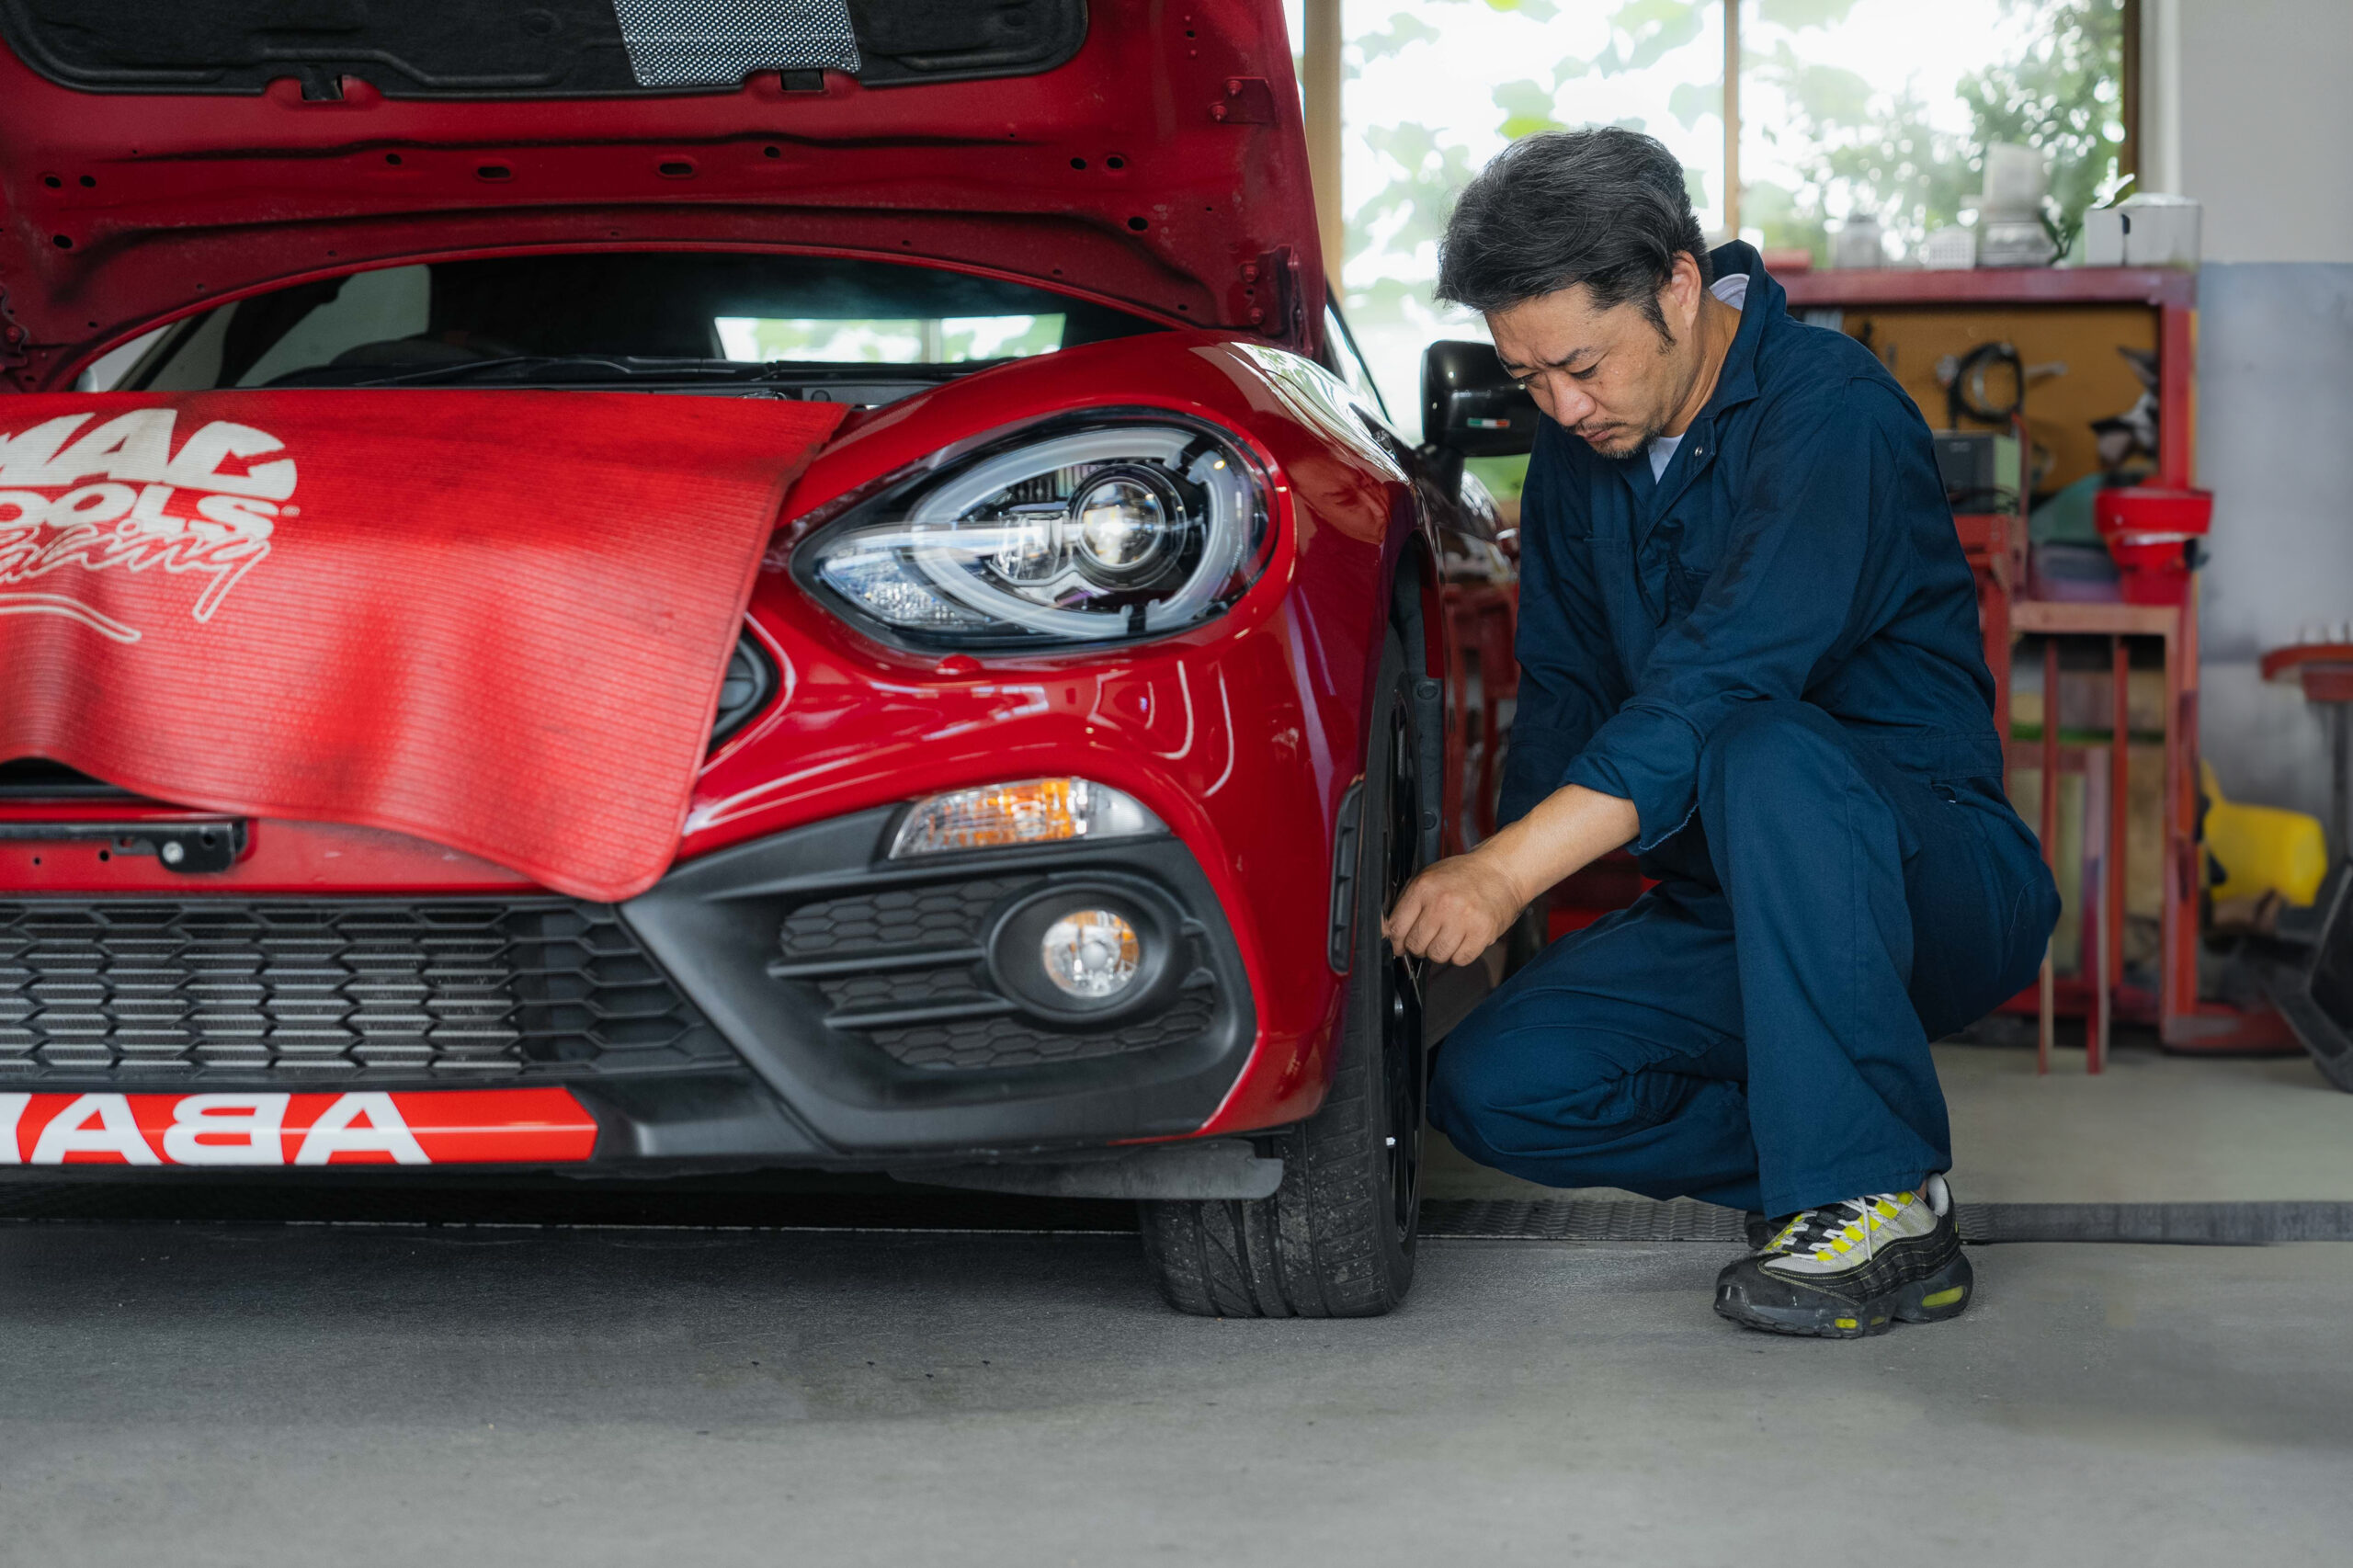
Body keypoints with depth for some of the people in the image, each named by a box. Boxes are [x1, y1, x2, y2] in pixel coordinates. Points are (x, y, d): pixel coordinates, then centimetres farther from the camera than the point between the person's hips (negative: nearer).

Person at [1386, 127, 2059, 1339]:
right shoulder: (1579, 445, 5)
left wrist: (1509, 869, -39)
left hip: (1939, 880, -7)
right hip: (1726, 915, 7)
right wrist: (1489, 898, -8)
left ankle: (1888, 1205, -28)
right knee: (1491, 1087, -14)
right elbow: (1563, 692, 10)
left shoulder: (1832, 412, -20)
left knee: (1767, 753, -39)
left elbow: (1722, 682, -32)